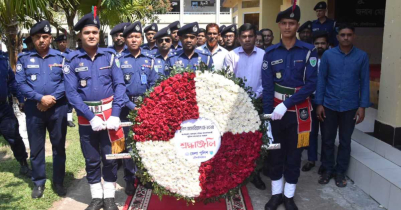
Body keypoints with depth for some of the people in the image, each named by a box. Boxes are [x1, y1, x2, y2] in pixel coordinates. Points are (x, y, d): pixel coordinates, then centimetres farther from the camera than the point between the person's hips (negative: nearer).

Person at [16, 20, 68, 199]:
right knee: (36, 148, 10)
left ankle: (58, 182, 22)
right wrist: (40, 98, -16)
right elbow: (21, 84, -5)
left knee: (59, 146, 8)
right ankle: (38, 183, 25)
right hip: (34, 108, 0)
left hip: (58, 108, 0)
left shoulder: (60, 57, 3)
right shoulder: (24, 58, 3)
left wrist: (52, 98, -17)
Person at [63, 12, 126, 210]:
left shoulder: (110, 56, 0)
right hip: (86, 117, 0)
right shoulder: (72, 60, -2)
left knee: (110, 157, 7)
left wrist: (115, 114, -14)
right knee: (92, 159, 10)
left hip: (109, 113, 0)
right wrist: (91, 117, -15)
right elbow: (71, 92, -7)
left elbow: (119, 85, -4)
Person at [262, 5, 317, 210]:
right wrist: (267, 117, -10)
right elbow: (267, 87, -4)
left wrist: (286, 104, -19)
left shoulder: (309, 51, -5)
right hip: (275, 109, 1)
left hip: (298, 110, -1)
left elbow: (311, 84, -11)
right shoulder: (270, 53, -1)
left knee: (294, 154, 10)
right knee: (275, 153, 10)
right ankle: (276, 193, 27)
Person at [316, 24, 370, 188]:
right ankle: (328, 169, 25)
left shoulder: (362, 56, -2)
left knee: (345, 141, 10)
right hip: (329, 105, 0)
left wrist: (362, 106, -5)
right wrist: (319, 104, -5)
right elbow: (321, 80, -1)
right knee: (327, 139, 9)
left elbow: (364, 82, 0)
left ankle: (340, 172, 25)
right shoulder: (328, 55, -3)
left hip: (350, 107, 0)